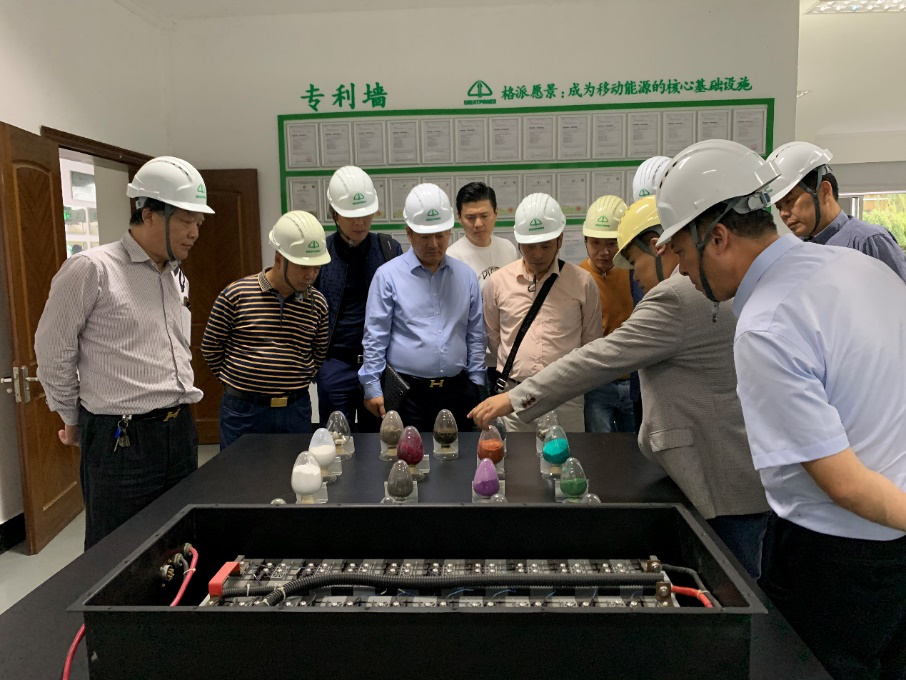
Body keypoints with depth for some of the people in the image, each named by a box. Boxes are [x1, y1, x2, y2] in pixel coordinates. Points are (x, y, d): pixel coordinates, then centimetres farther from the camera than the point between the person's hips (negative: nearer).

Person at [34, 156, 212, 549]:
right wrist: (75, 421, 6)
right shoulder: (92, 269, -11)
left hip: (180, 431, 7)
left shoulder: (173, 275, 10)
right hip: (121, 440, -6)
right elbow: (53, 353, -4)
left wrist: (179, 411, 16)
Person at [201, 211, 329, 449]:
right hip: (243, 410, -2)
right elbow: (210, 348, 3)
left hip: (296, 410, 3)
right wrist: (237, 382, 7)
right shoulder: (236, 295, -7)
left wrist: (298, 383, 7)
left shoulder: (318, 303, 2)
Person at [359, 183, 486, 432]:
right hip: (407, 392, -3)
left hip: (458, 390, 4)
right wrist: (372, 388, -5)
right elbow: (375, 338, -3)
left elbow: (476, 335, 11)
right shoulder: (388, 276, -4)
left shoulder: (466, 276, 7)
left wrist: (476, 383, 9)